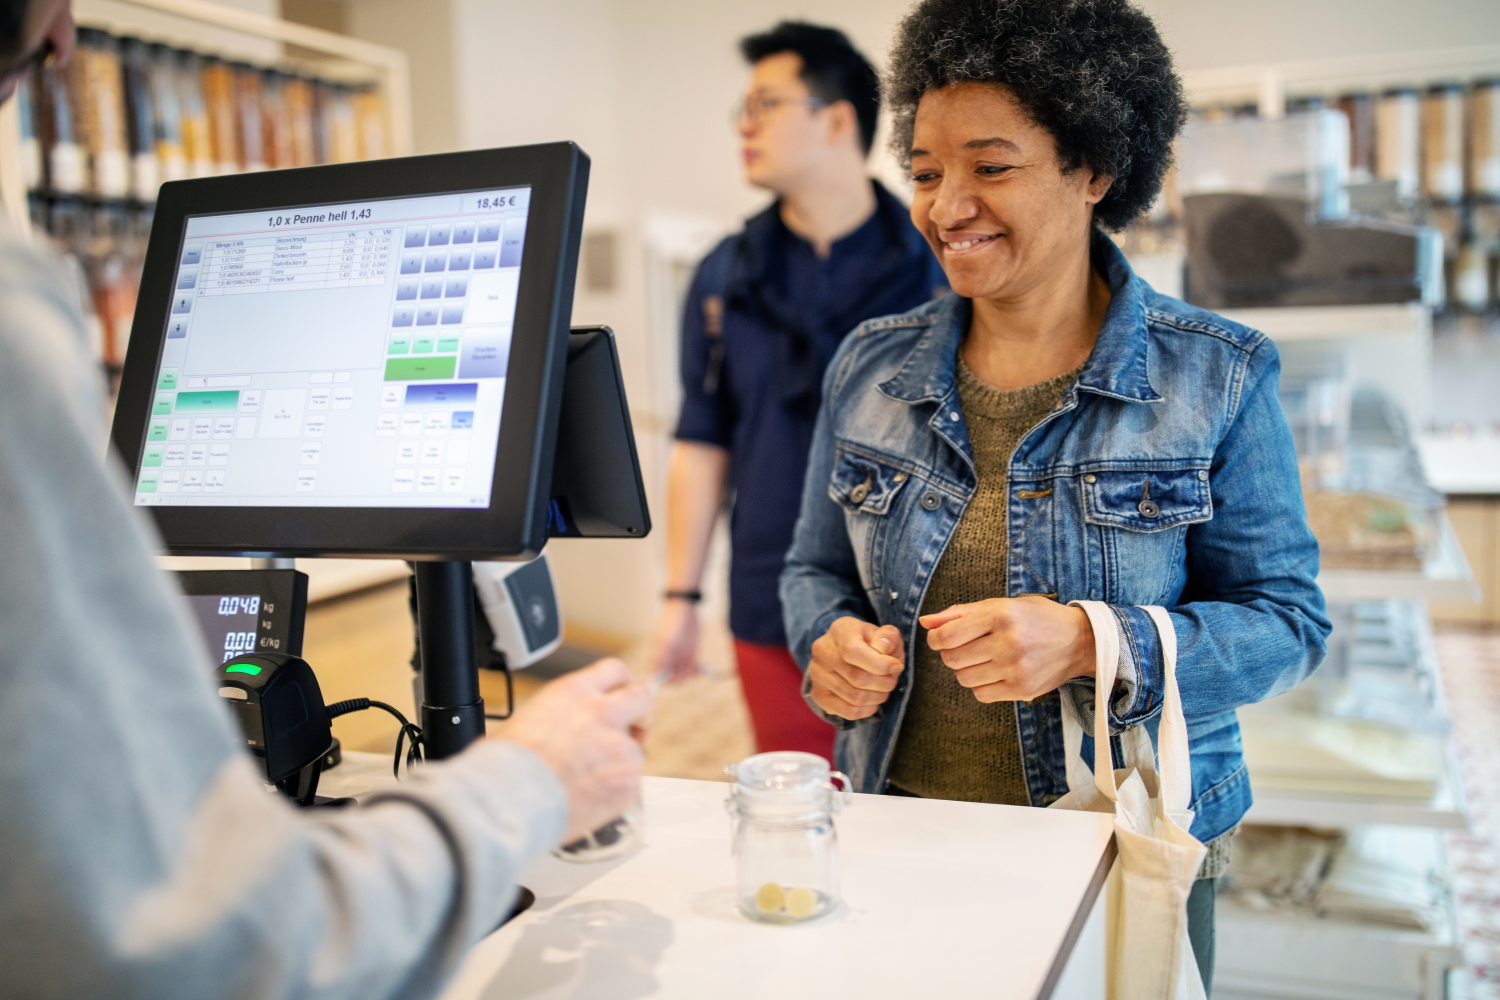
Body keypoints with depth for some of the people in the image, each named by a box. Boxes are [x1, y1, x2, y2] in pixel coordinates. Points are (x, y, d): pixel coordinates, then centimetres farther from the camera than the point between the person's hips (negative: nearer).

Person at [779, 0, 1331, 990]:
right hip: (903, 828, 3)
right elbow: (818, 567, 10)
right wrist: (830, 645, -13)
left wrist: (1093, 645, -26)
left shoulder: (1217, 379, -10)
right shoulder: (868, 367, 0)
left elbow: (1285, 619, -9)